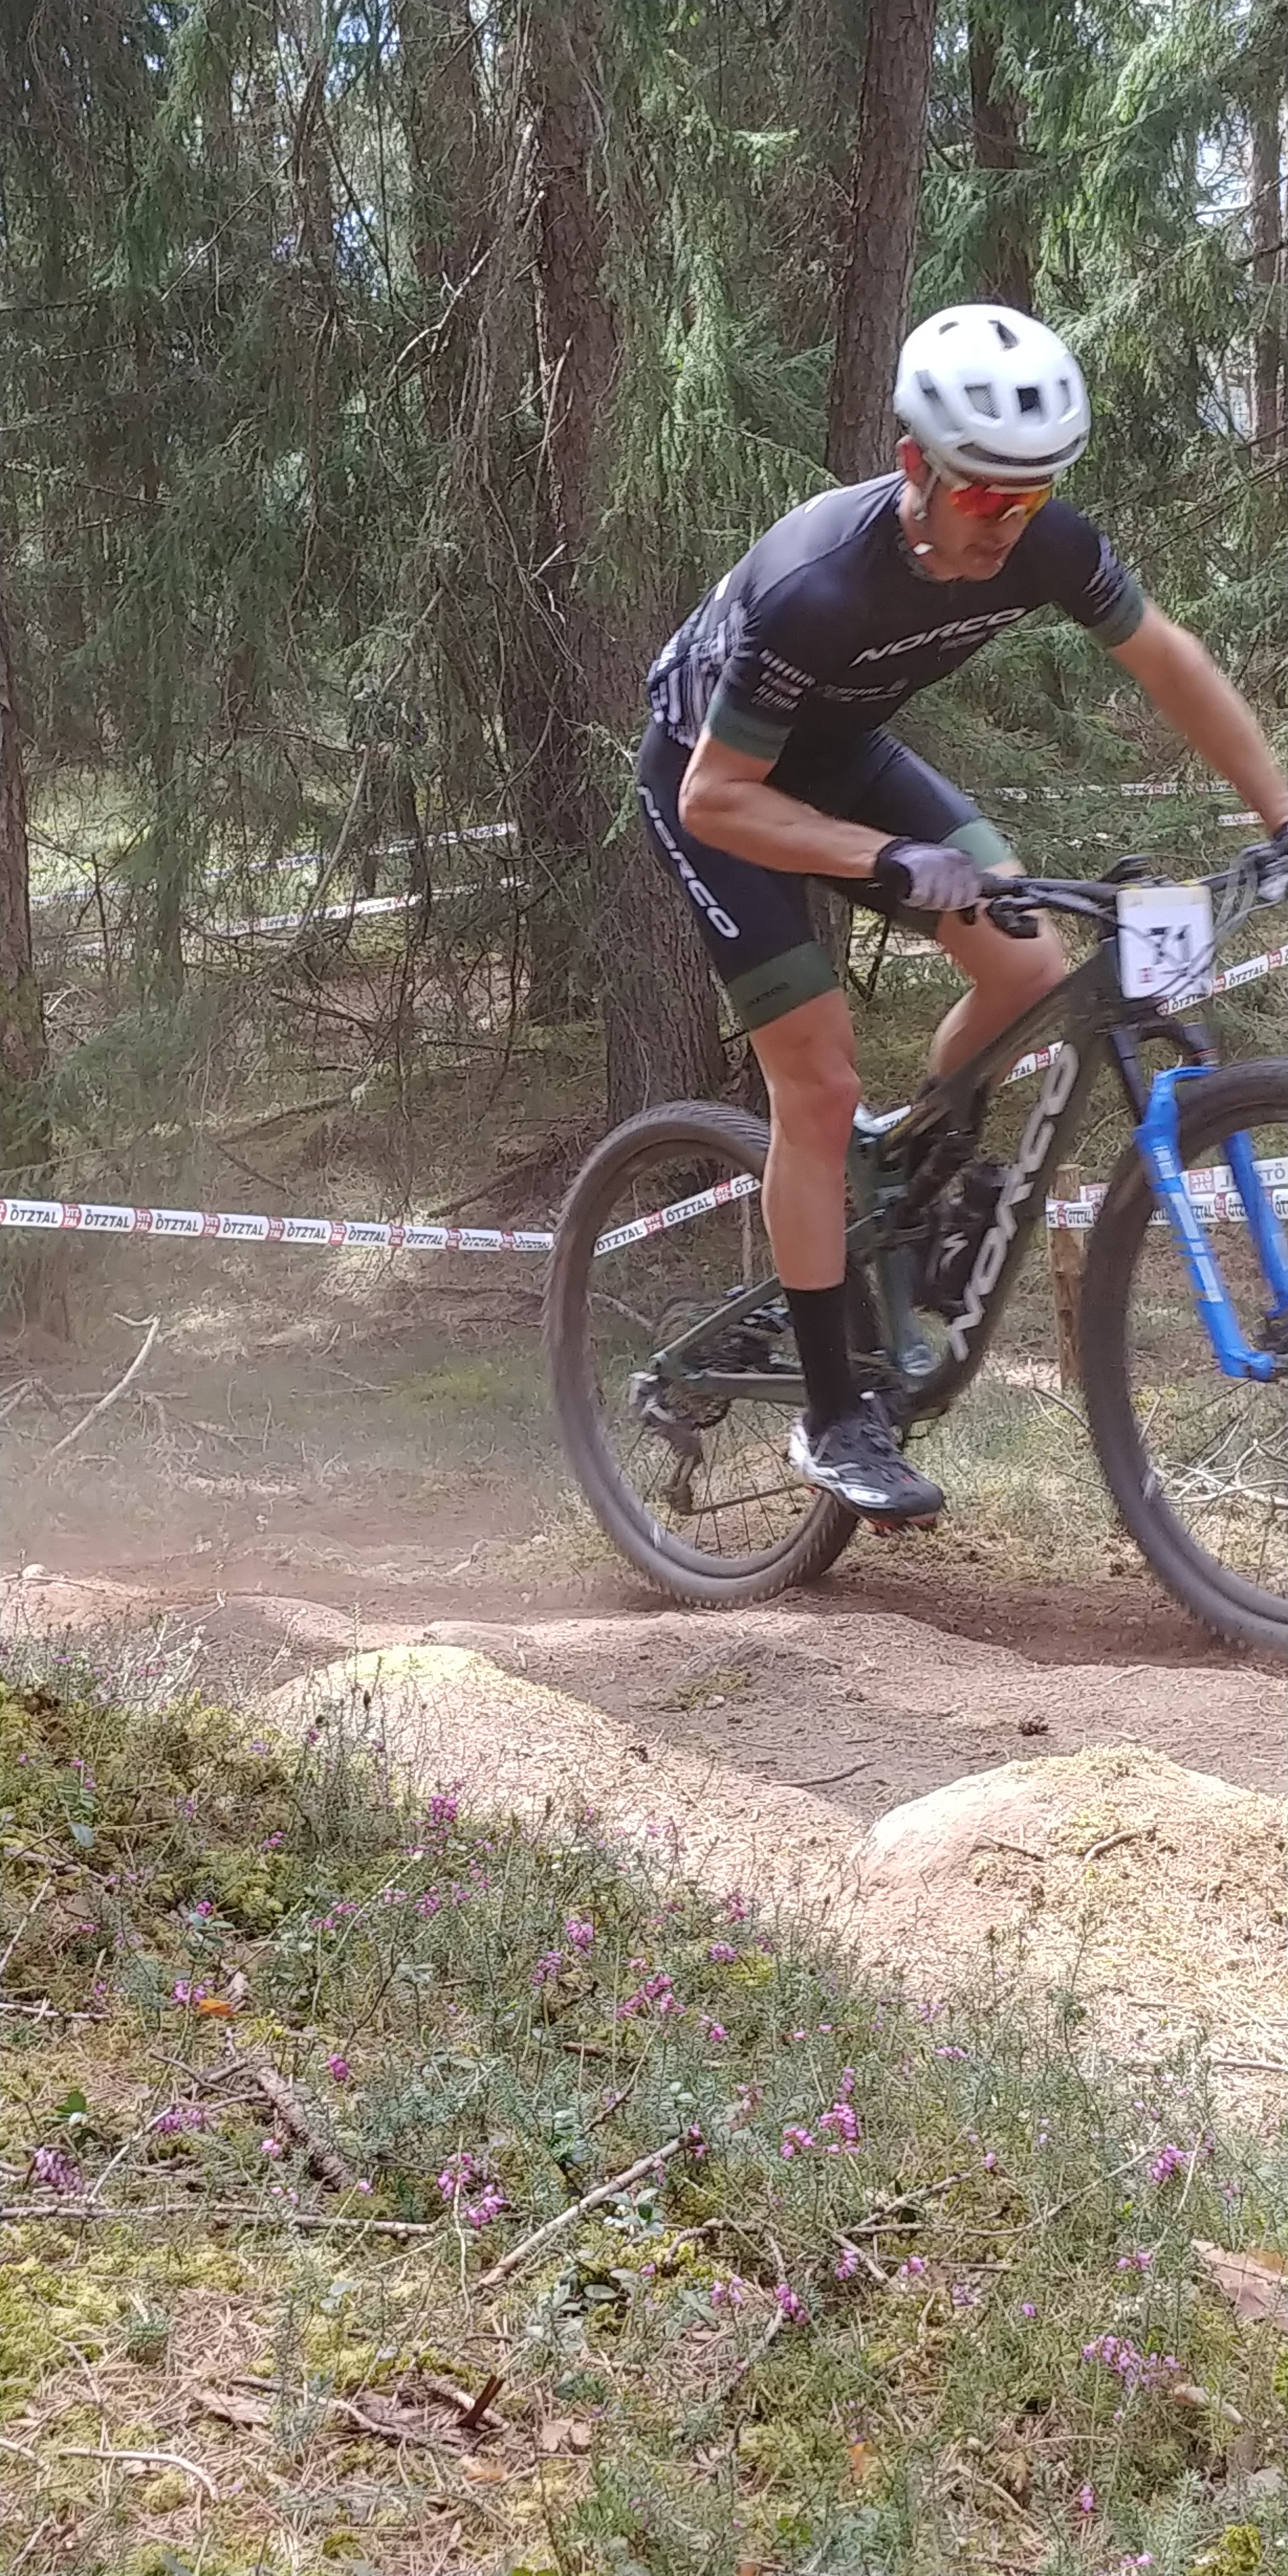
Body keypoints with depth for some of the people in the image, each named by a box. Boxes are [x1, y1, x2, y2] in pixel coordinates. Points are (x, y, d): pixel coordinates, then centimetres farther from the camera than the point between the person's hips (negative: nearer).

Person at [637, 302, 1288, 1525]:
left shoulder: (1045, 545, -23)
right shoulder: (818, 589, -39)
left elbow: (1170, 663, -5)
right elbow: (719, 800, -32)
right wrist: (888, 861, -43)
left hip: (837, 748, 6)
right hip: (712, 774, -6)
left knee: (1030, 971, -11)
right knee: (819, 1083, -11)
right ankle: (832, 1417, -2)